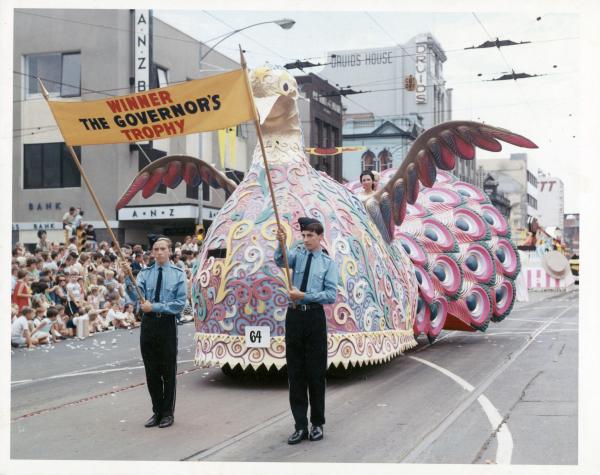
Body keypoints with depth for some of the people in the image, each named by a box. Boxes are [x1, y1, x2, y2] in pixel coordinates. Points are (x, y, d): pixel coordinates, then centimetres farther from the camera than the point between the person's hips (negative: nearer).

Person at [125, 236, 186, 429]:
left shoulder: (178, 274, -2)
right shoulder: (145, 273, 4)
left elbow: (180, 303, -8)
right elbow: (137, 297, -10)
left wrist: (155, 306, -15)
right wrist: (129, 277, -24)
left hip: (167, 324, -3)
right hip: (148, 324, 3)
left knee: (168, 371, 6)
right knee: (151, 371, 10)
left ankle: (168, 413, 19)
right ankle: (157, 412, 23)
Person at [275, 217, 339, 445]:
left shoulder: (328, 263, 0)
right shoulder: (298, 254, 7)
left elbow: (331, 295, -8)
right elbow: (280, 261, -15)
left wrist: (304, 296, -16)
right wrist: (281, 243, -33)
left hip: (314, 317, -2)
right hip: (294, 316, 3)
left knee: (315, 373, 5)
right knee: (295, 373, 5)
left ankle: (317, 424, 19)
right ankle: (300, 426, 13)